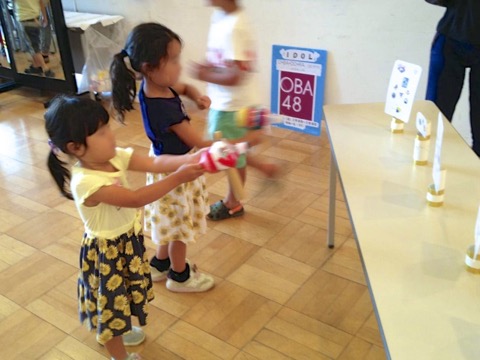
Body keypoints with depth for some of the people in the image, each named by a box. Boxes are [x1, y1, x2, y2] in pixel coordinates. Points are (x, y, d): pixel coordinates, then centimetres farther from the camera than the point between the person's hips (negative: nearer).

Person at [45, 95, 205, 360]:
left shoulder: (114, 157, -11)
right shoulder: (85, 182, -34)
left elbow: (155, 163, -17)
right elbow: (136, 199, -37)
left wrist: (190, 159, -33)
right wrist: (178, 178, -40)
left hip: (128, 241, 8)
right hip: (106, 252, -8)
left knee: (120, 296, 30)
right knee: (113, 301, 15)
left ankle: (116, 332, 58)